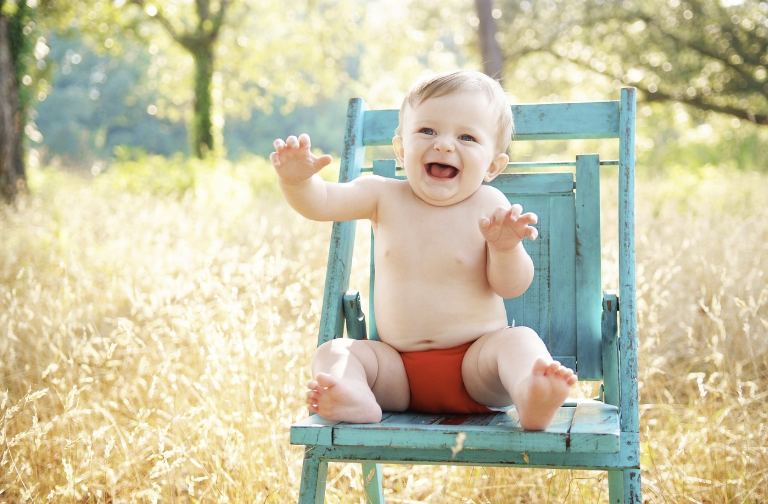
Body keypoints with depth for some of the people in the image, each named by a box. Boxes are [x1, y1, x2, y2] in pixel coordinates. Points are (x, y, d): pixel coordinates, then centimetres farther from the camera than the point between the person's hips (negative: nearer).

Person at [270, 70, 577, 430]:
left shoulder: (489, 206, -6)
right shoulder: (384, 196, 2)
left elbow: (510, 287, -7)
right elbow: (319, 202, -8)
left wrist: (505, 248, -29)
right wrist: (297, 179, -31)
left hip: (475, 360, -2)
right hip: (398, 368, 3)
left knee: (519, 340, -29)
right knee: (331, 353, -16)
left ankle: (532, 402, -59)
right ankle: (356, 401, -48)